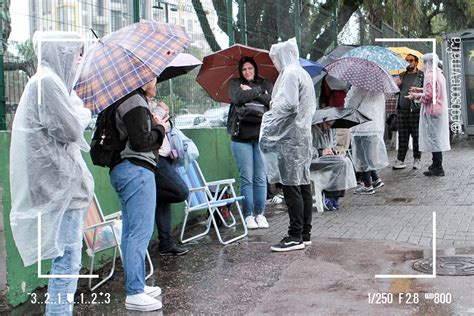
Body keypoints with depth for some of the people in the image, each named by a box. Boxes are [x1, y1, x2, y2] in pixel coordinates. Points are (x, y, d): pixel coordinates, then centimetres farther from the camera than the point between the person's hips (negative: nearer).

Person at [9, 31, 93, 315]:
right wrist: (83, 112, 1)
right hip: (60, 183, -10)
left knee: (66, 257, 15)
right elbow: (71, 130, -16)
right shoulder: (47, 83, -14)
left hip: (61, 180, 10)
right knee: (68, 257, -6)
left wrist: (78, 114, 7)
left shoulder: (50, 81, 17)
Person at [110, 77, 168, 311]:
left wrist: (153, 125, 7)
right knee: (140, 232, -8)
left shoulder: (126, 100, 17)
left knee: (131, 231, 15)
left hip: (122, 169, 11)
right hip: (137, 170, -11)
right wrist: (160, 129, -4)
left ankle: (136, 285, 25)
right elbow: (140, 141, -19)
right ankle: (134, 293, -5)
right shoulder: (135, 102, -13)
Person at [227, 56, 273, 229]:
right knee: (246, 178, -2)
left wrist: (251, 92, -6)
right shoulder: (235, 83, 10)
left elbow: (273, 102, -4)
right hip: (241, 136, -1)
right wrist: (258, 91, -3)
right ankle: (248, 215, 5)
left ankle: (260, 214, 9)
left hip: (262, 135, 1)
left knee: (261, 178, 1)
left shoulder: (266, 84, 14)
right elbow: (237, 98, -11)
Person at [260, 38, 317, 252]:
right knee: (302, 184, 10)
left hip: (289, 137, -10)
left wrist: (271, 114, -4)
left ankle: (295, 236, -7)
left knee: (291, 186, -9)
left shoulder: (290, 74, -10)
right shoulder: (303, 74, 20)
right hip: (303, 135, 10)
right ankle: (305, 234, 14)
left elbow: (288, 104, -20)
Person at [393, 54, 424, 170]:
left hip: (415, 109, -4)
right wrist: (396, 85, 0)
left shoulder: (421, 75, 3)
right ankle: (400, 160, 6)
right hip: (402, 110, 4)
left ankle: (417, 160, 10)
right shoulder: (402, 75, 18)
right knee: (402, 136, 4)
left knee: (416, 136, 1)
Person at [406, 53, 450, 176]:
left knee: (433, 138, -6)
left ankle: (438, 168, -5)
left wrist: (416, 96, -6)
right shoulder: (439, 74, 13)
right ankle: (436, 164, 25)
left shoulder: (430, 76, -17)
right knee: (437, 137, 16)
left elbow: (429, 96, -20)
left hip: (432, 112, -10)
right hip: (440, 110, 10)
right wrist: (420, 90, 21)